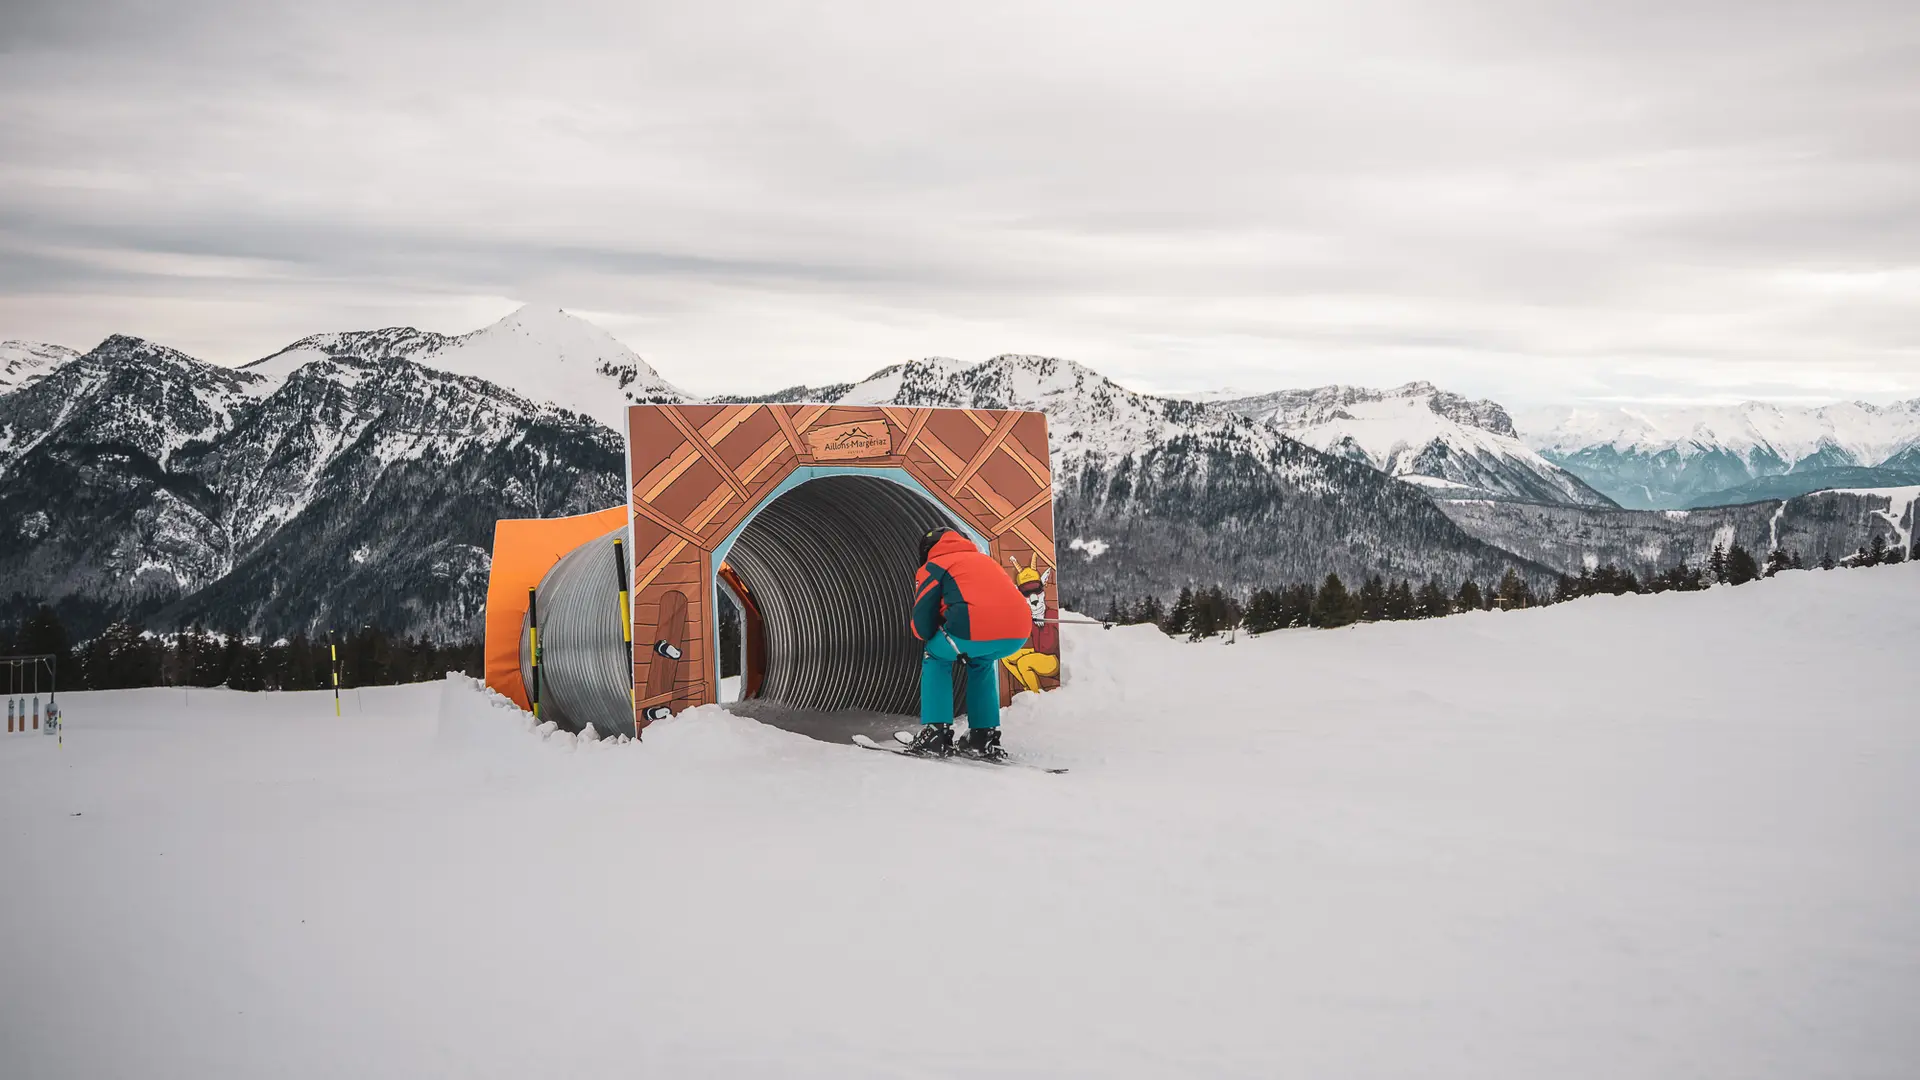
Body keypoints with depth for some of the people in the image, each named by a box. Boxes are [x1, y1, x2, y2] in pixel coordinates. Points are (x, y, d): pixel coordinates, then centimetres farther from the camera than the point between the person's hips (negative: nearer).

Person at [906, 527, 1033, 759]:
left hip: (977, 630, -5)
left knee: (936, 658, 25)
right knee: (982, 660, 37)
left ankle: (935, 733, 16)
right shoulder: (984, 559, 35)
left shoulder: (934, 566, 18)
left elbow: (922, 622, 12)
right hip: (1019, 634, 5)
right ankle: (985, 736, 31)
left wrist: (930, 637, 35)